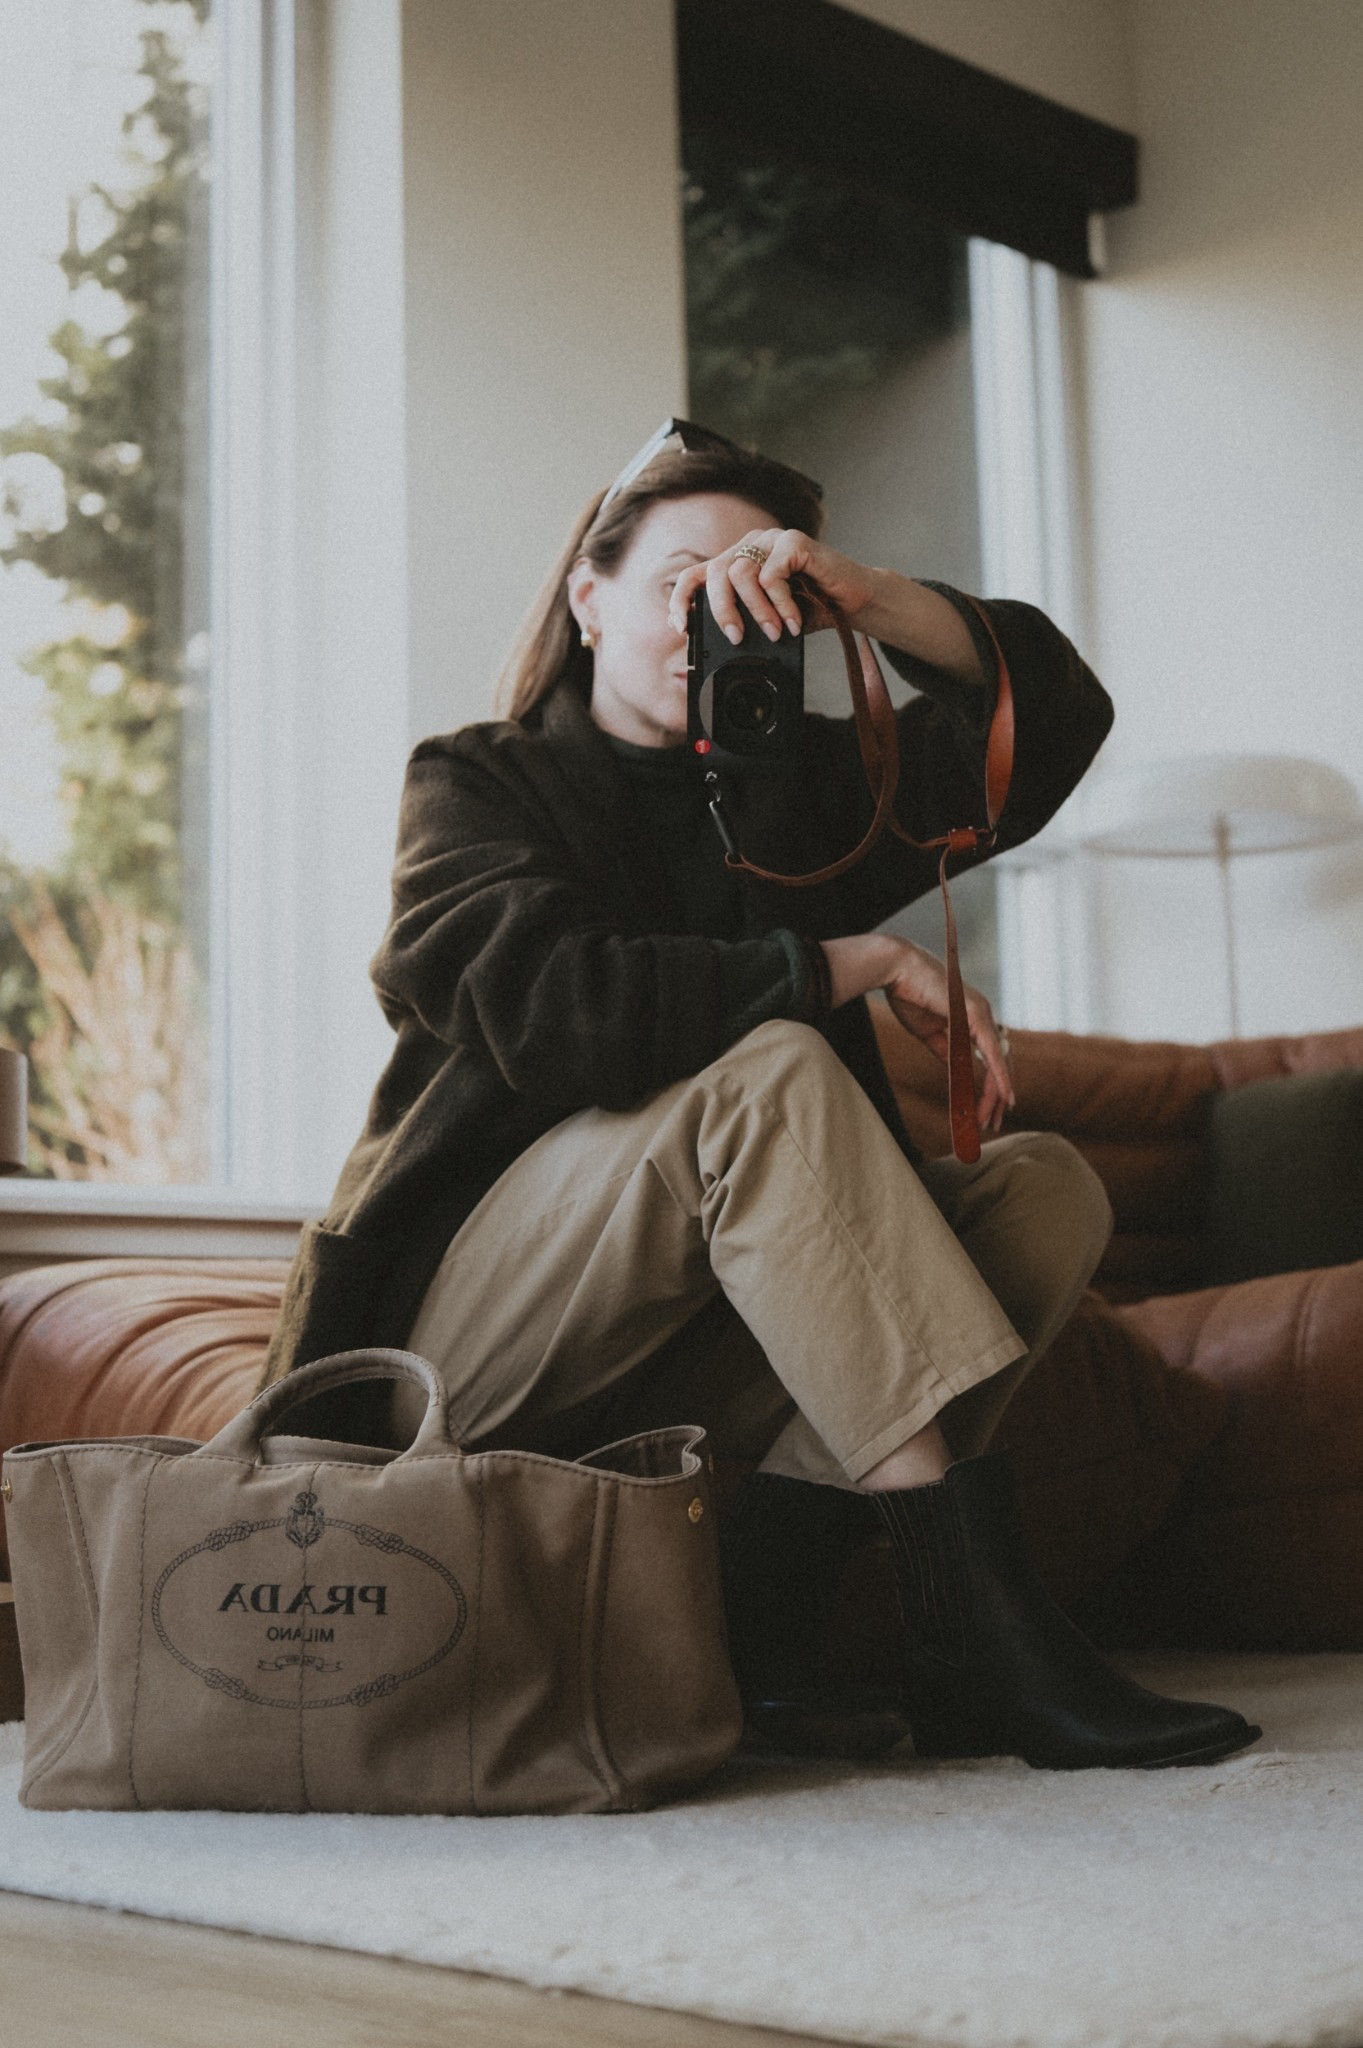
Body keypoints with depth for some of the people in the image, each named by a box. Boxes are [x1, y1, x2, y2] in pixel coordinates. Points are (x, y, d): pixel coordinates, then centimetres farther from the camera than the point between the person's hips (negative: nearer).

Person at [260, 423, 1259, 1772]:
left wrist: (858, 592, -14)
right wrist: (854, 965, -18)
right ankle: (980, 1630, -36)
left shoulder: (796, 786, 16)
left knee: (1045, 1186, -12)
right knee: (766, 1077, -29)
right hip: (474, 1338, -5)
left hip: (697, 1344, 6)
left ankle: (762, 1624, -26)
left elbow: (1052, 718, 2)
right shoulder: (476, 785, 2)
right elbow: (535, 1001, -20)